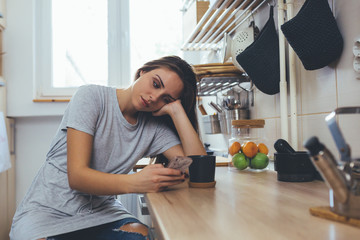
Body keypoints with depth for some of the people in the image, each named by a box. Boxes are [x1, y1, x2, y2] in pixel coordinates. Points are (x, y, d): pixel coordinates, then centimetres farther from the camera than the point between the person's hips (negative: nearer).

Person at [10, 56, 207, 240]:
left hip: (101, 211, 3)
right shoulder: (91, 97, -12)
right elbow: (77, 176, -21)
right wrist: (135, 182, -38)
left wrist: (176, 109, -14)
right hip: (49, 209, -2)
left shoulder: (155, 126, 0)